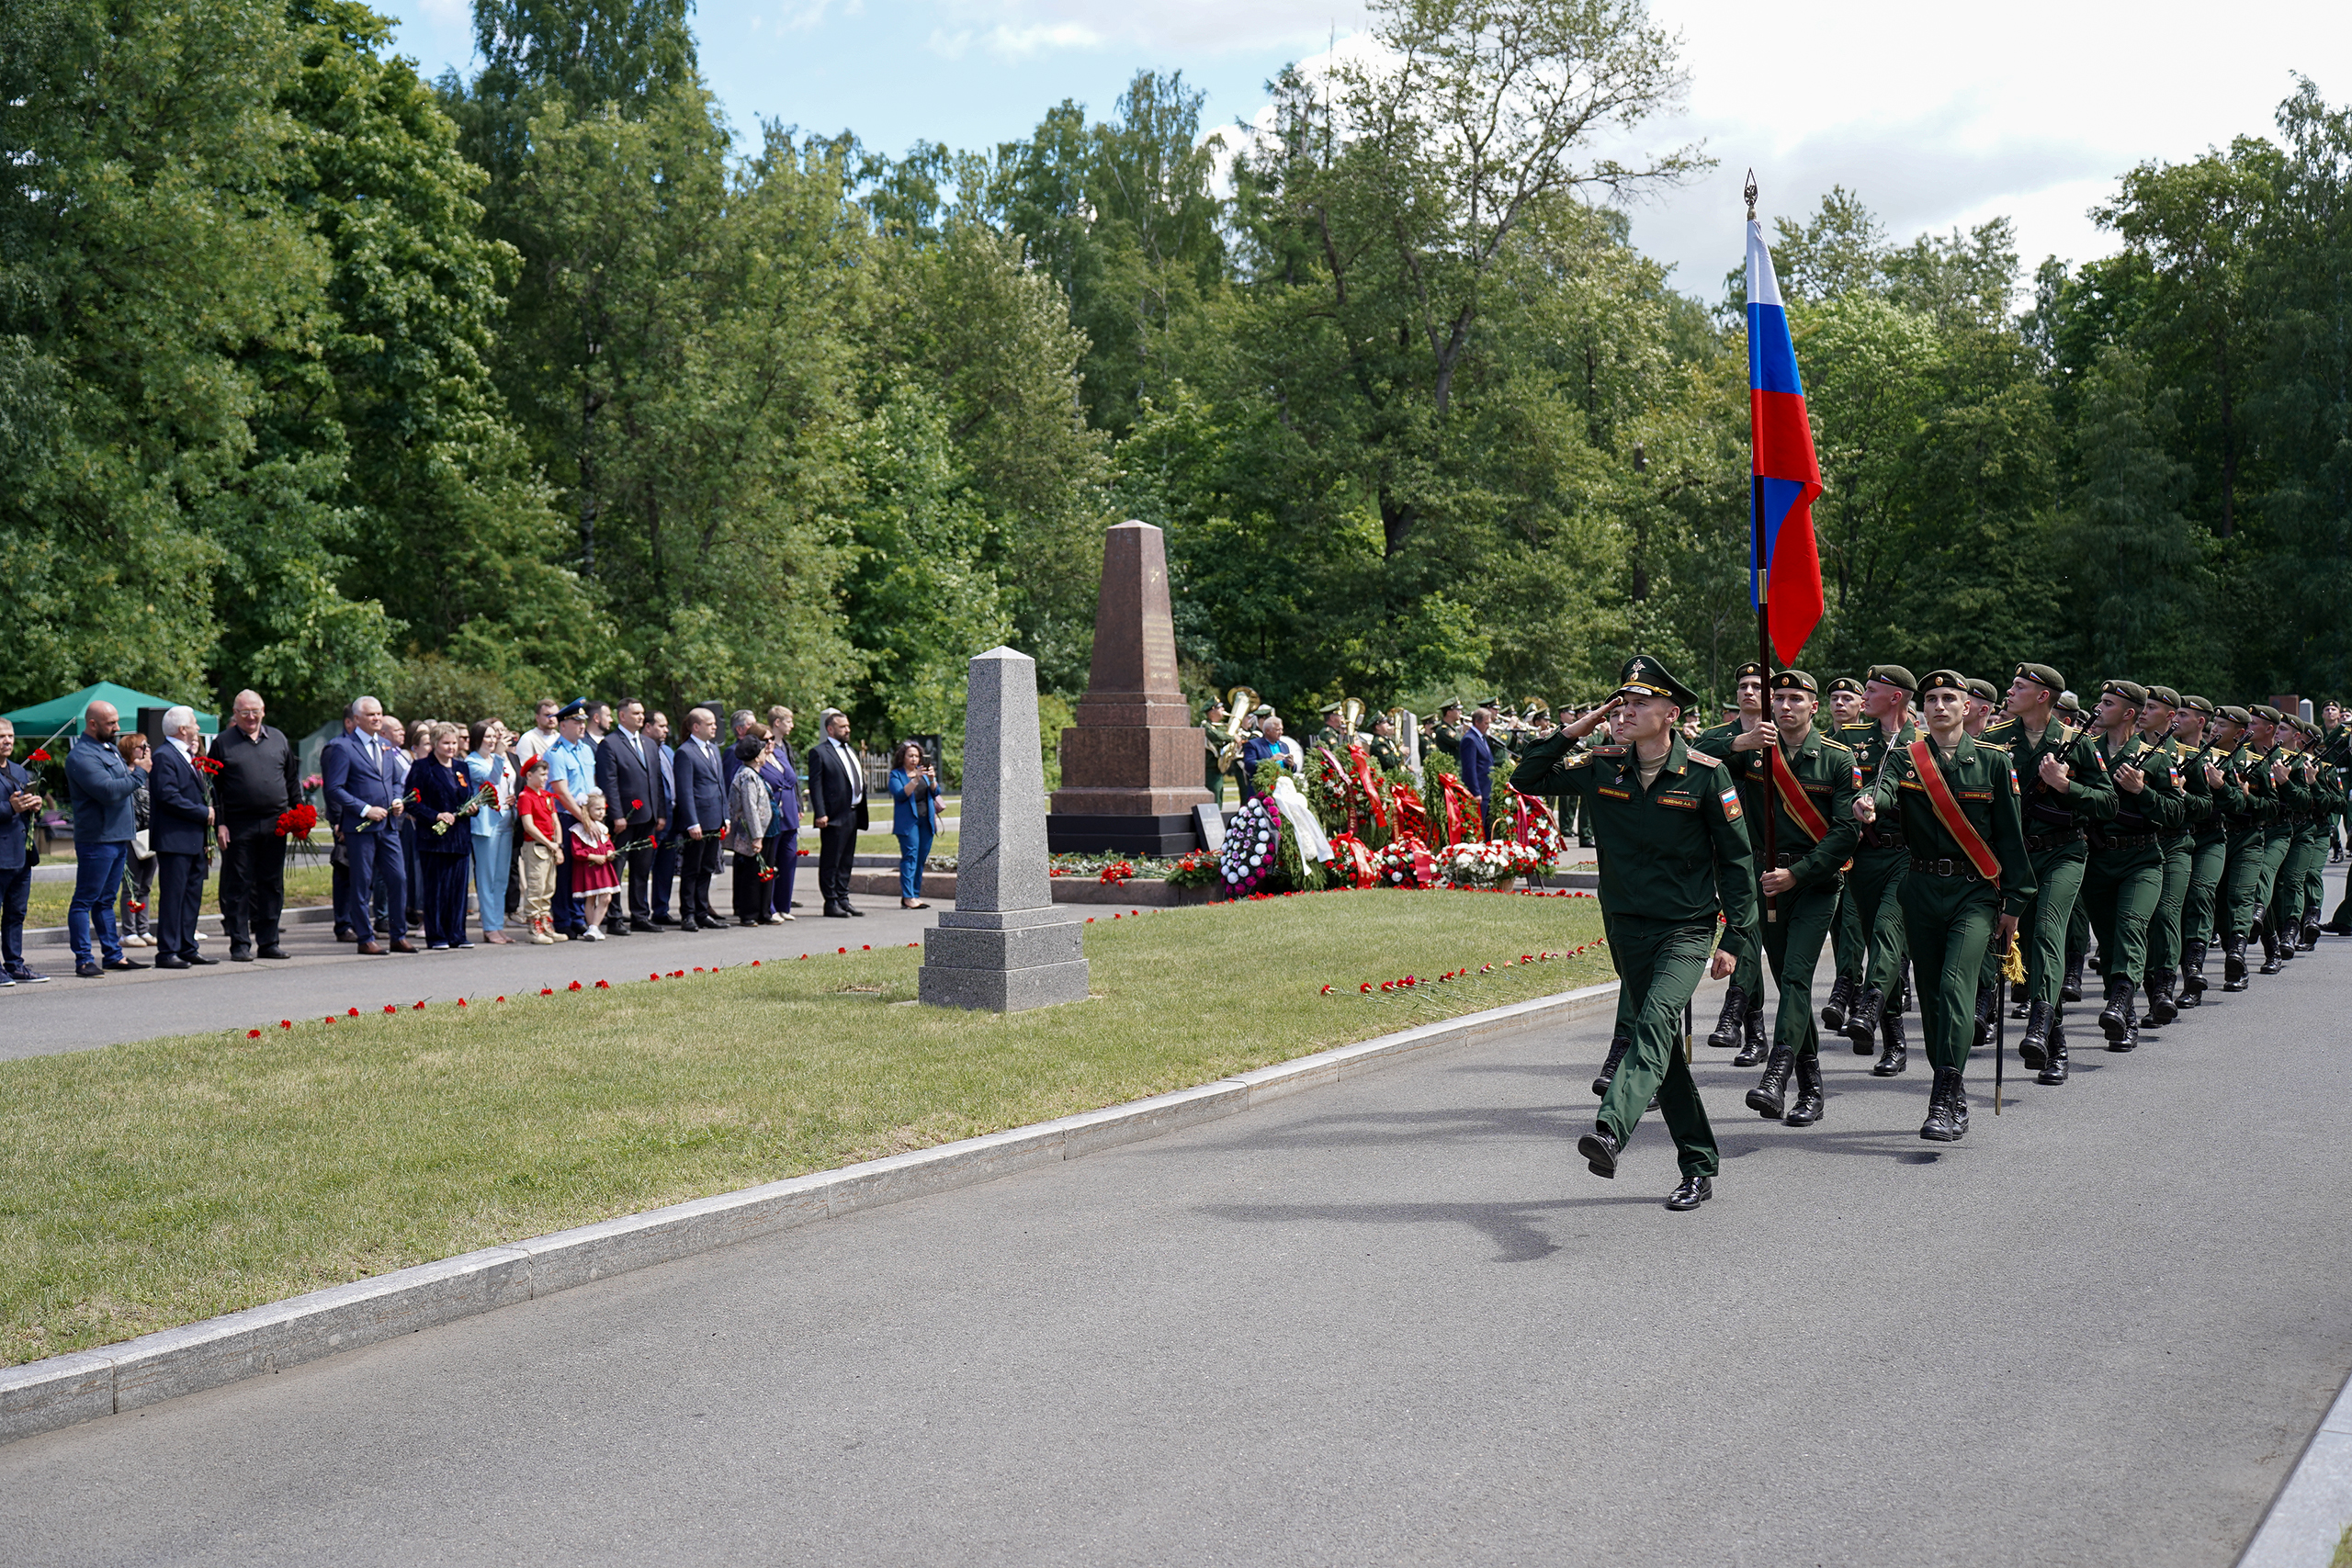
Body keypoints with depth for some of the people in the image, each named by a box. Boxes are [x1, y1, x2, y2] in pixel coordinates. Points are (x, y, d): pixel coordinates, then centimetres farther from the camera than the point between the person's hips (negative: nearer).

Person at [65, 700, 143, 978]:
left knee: (106, 900, 15)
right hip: (96, 839, -9)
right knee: (85, 900, -3)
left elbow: (122, 785, 28)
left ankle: (113, 954, 19)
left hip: (118, 837, 9)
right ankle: (83, 960, -2)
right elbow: (108, 790, -24)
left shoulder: (110, 748, 17)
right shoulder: (81, 756, -14)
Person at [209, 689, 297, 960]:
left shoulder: (279, 740, 13)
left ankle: (268, 942, 14)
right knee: (238, 886, 0)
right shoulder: (223, 743, 3)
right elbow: (214, 787, 2)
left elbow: (291, 780, 17)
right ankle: (240, 944, 5)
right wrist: (219, 824, -6)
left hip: (275, 824, 3)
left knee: (272, 885, 6)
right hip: (239, 825, -3)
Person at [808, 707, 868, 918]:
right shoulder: (820, 753, -6)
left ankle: (843, 899, 19)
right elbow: (815, 785, -12)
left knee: (846, 861, 12)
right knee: (830, 862, -2)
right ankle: (831, 902, 3)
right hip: (834, 817, -8)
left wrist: (860, 813, 17)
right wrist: (820, 814, -19)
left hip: (853, 814, 8)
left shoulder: (850, 751, 19)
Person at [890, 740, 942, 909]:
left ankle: (915, 895, 8)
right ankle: (908, 897, -15)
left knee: (921, 858, 4)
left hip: (926, 821, 5)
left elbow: (935, 793, 10)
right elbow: (900, 795, -14)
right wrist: (916, 779, -22)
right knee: (910, 856, -12)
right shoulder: (896, 774, 1)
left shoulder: (923, 771, 17)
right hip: (907, 821, -5)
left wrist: (932, 779, -10)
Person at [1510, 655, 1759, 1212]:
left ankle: (1610, 1131, -45)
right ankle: (1699, 1167, 19)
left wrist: (1735, 937, -6)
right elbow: (1525, 781, 7)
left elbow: (1736, 857, -3)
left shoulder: (1705, 774, -9)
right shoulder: (1602, 767, 1)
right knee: (1661, 1042, 8)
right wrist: (1572, 732, -5)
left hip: (1688, 927, -5)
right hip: (1629, 928, 5)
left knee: (1655, 1021, -27)